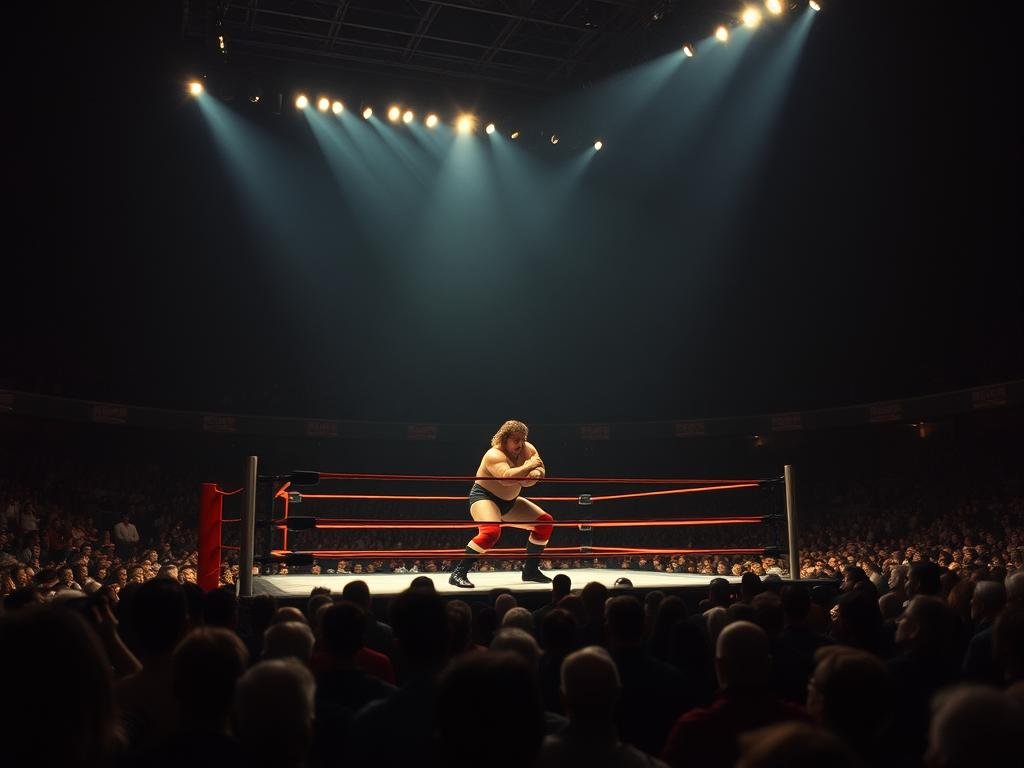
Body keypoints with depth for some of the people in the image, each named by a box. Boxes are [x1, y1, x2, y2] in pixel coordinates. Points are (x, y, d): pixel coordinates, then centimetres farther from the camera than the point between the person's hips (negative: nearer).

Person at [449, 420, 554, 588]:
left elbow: (540, 471, -6)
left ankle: (531, 570, 16)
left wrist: (534, 474, -29)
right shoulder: (495, 455, -26)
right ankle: (458, 573, -28)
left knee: (545, 523, 4)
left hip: (510, 501, 8)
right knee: (491, 531, -36)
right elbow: (506, 477, -44)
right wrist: (529, 466, -36)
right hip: (484, 497, -8)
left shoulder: (527, 449, -3)